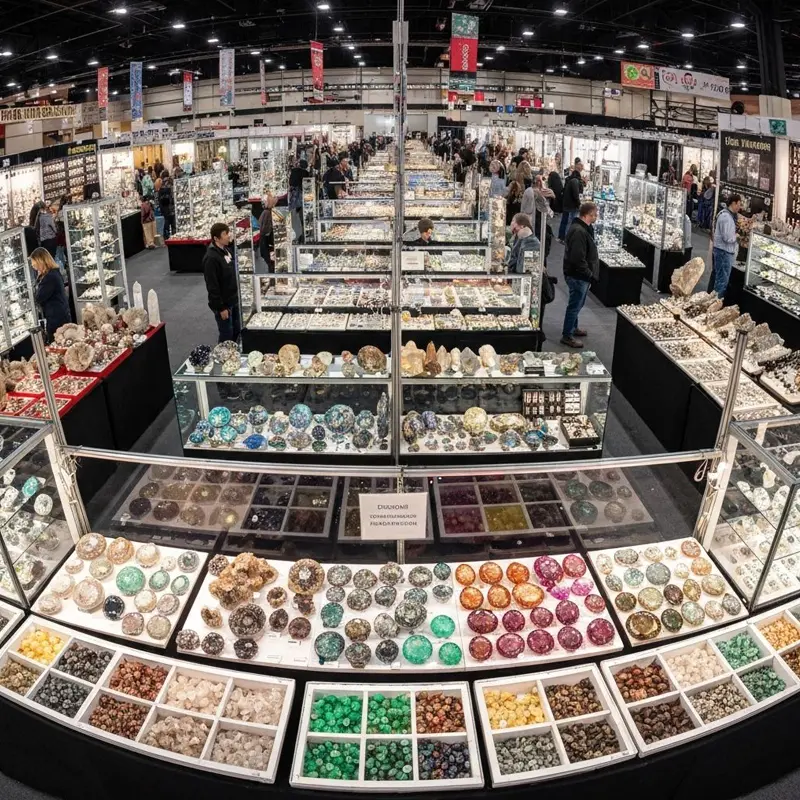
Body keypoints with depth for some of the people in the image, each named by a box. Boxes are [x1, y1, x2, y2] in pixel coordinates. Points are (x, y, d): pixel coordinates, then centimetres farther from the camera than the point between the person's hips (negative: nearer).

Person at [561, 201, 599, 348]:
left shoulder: (584, 228, 9)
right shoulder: (578, 232, -25)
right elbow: (578, 259, -30)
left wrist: (589, 273, 12)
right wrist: (589, 274, -19)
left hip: (581, 276, 10)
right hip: (578, 276, -10)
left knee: (577, 304, 24)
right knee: (575, 306, 0)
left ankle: (573, 327, 40)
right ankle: (567, 336, 10)